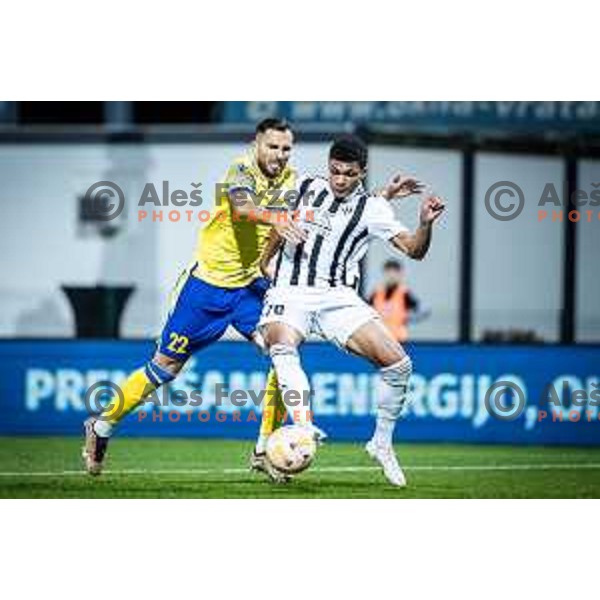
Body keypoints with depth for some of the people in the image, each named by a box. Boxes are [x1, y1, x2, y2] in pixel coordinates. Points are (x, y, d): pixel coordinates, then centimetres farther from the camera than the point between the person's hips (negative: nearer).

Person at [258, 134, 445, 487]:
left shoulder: (372, 209, 2)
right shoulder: (305, 190, 7)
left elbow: (413, 249, -7)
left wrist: (425, 225, -25)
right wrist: (265, 264, 30)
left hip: (338, 298, 0)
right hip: (290, 293, 0)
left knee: (399, 363, -14)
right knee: (282, 347, -35)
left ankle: (382, 443, 7)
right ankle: (304, 431, -50)